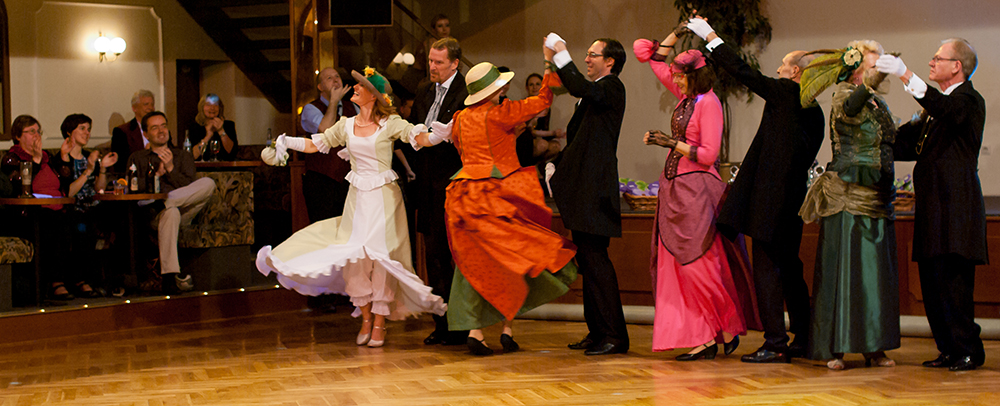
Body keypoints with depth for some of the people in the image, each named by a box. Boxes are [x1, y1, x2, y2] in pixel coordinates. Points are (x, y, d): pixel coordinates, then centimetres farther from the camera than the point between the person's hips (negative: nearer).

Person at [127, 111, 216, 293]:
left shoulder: (183, 156, 26)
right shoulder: (137, 158, 23)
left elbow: (191, 188, 9)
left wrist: (171, 168, -4)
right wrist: (156, 174, -6)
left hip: (183, 212, 2)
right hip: (152, 215, -2)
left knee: (208, 184, -26)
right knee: (171, 212, -42)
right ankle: (171, 274, -52)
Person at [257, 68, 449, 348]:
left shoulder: (390, 123, -5)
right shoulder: (347, 125, 7)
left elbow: (421, 138, -15)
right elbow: (316, 144, 13)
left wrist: (441, 133, -35)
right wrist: (286, 142, 1)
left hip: (383, 198, -4)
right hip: (357, 197, 4)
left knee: (381, 257, -4)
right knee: (354, 257, 0)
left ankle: (379, 324, 7)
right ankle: (366, 318, 16)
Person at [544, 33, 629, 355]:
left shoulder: (612, 88, -8)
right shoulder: (594, 93, 22)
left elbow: (579, 87, -29)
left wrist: (561, 54, -20)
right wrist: (556, 165, 13)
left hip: (595, 189, -10)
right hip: (583, 188, 10)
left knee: (595, 258, -12)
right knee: (587, 258, 13)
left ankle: (614, 336, -10)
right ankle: (598, 331, 20)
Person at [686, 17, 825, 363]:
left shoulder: (785, 92, -8)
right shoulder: (814, 111, 15)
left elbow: (744, 72, -6)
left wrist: (711, 37, 2)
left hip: (771, 198, -9)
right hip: (793, 200, 9)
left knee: (766, 269, -7)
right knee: (789, 270, 15)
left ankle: (775, 344, -9)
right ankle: (803, 340, 20)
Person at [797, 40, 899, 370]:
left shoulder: (879, 105, 18)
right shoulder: (844, 94, -6)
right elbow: (848, 109, -32)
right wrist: (870, 82, -40)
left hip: (877, 199, 8)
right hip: (847, 196, -8)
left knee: (876, 271, 7)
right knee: (841, 267, -6)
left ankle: (874, 348, 13)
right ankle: (834, 348, -2)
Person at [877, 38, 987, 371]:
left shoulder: (969, 100, -5)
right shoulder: (937, 105, 23)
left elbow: (947, 110, -28)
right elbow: (911, 145, 24)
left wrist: (907, 76, -36)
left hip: (955, 205, -9)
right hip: (933, 206, 9)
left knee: (951, 280, -10)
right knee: (932, 281, 8)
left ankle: (968, 351, -3)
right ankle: (950, 350, 14)